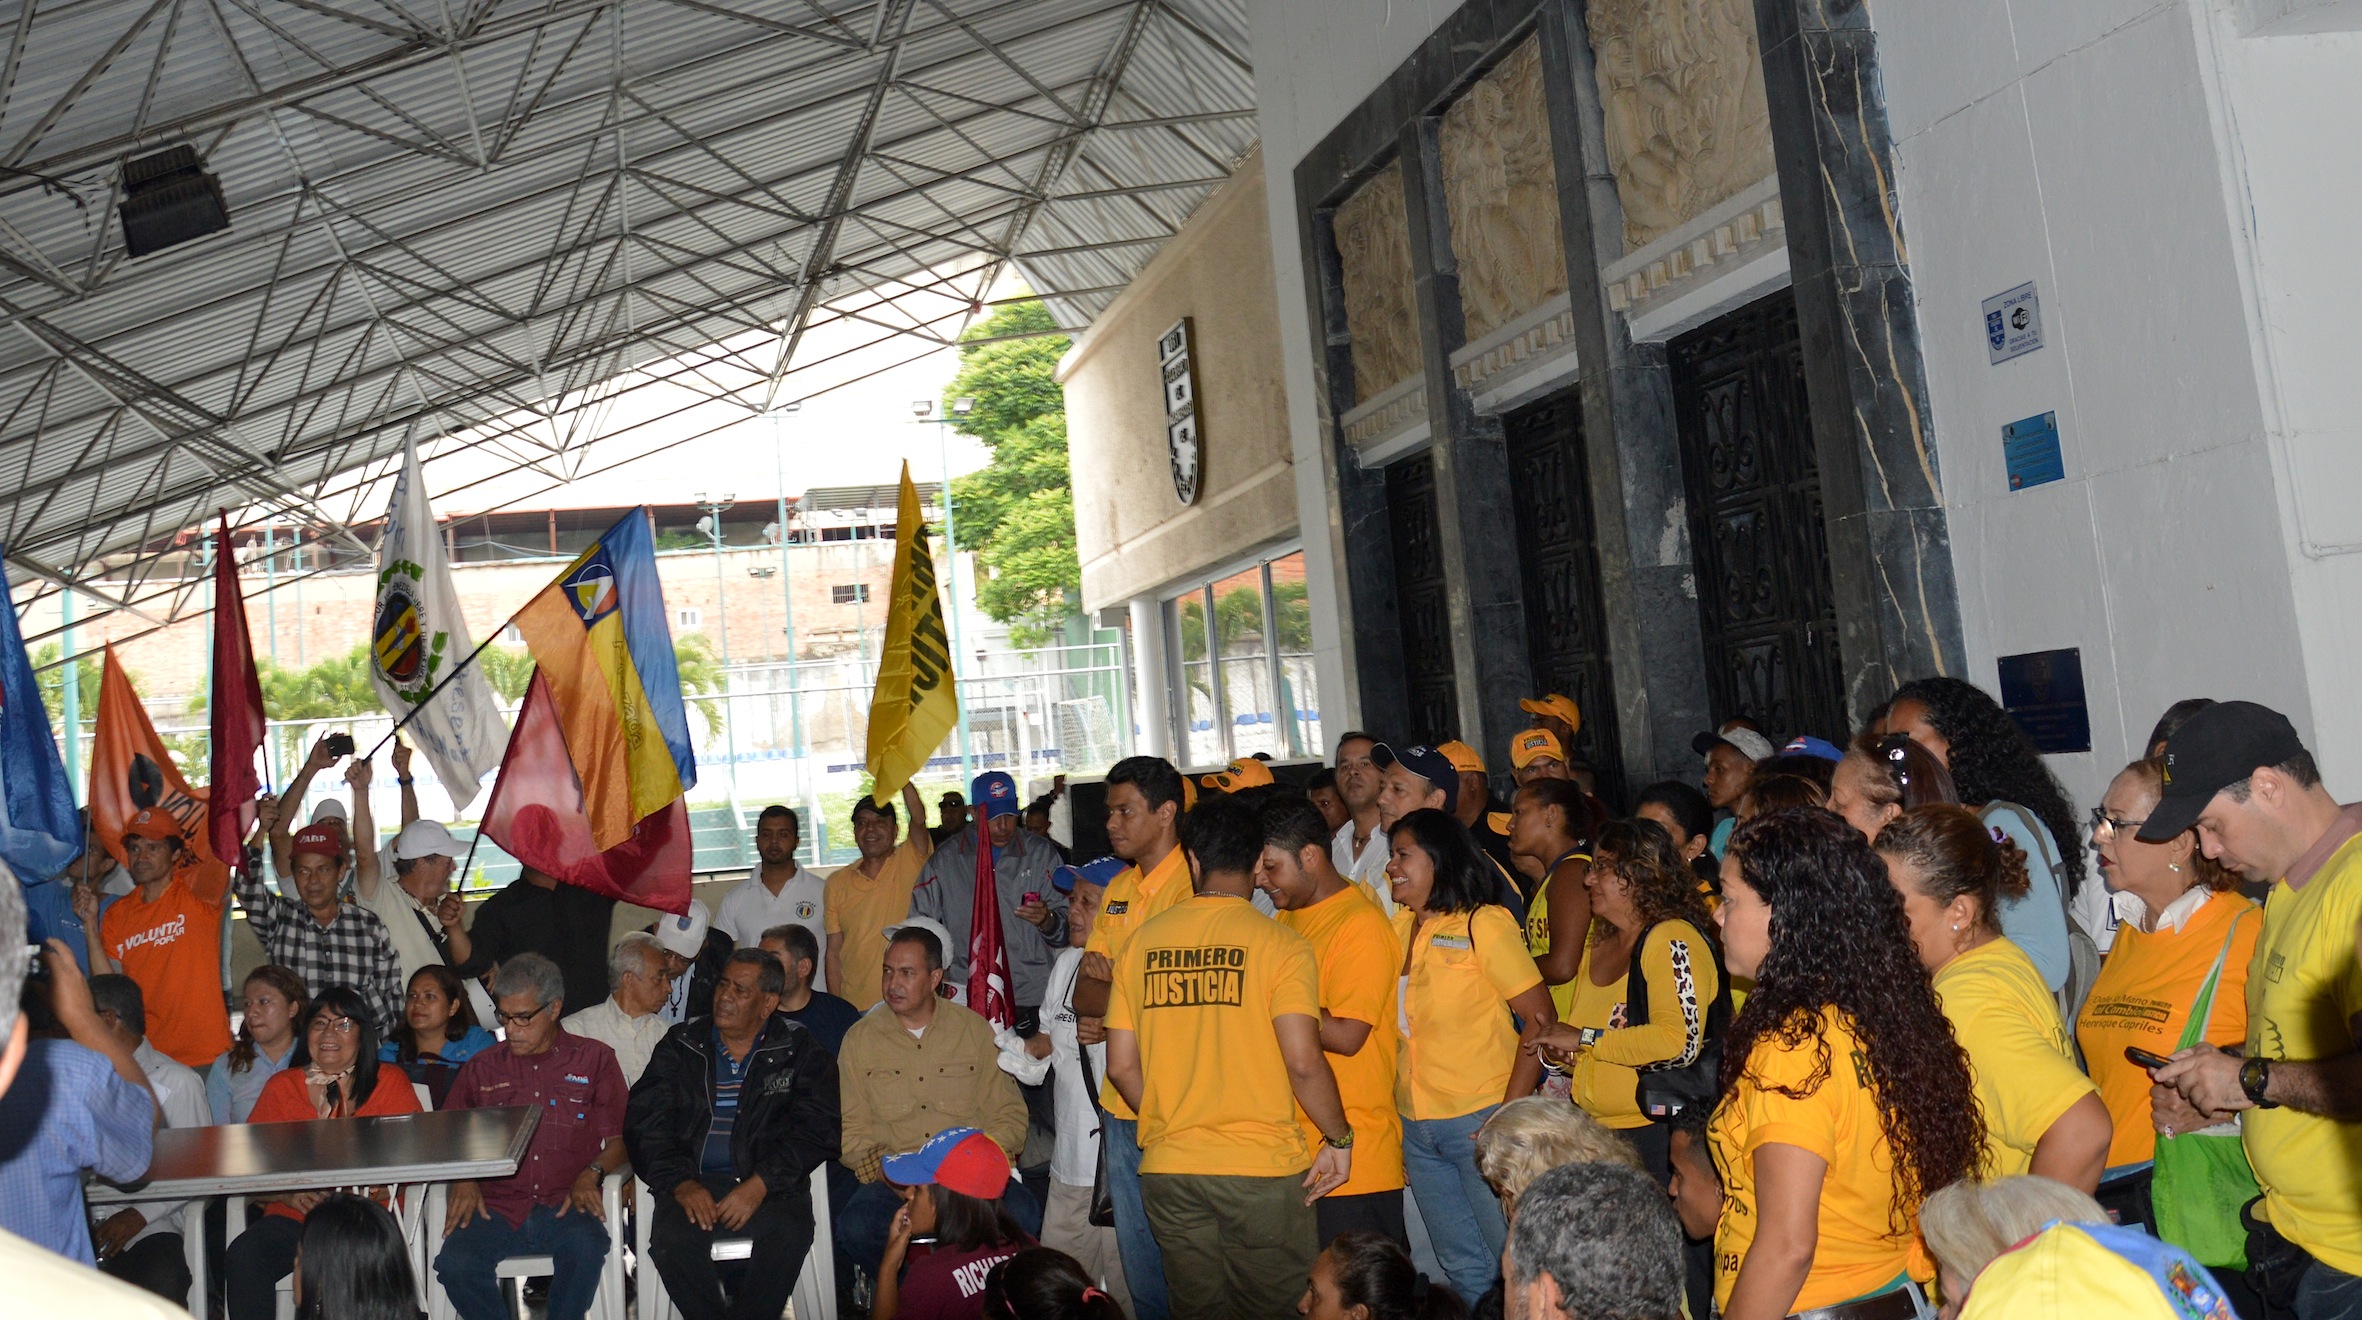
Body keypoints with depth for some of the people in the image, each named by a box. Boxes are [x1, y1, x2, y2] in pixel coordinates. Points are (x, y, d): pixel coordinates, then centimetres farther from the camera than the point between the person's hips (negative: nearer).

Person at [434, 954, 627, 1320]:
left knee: (586, 1246, -35)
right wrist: (463, 1180, -2)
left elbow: (619, 1141, 9)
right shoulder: (481, 1069, 19)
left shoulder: (594, 1060, 13)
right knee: (455, 1264, -29)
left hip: (564, 1207, -2)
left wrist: (592, 1172, -11)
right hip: (497, 1206, 2)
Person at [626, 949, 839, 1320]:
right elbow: (644, 1122, 6)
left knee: (789, 1233, -32)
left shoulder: (799, 1051, 10)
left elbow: (815, 1128, 0)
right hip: (692, 1182, 1)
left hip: (768, 1187, -1)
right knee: (672, 1240, -29)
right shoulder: (680, 1045, 15)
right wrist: (680, 1182, -11)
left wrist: (760, 1185, -14)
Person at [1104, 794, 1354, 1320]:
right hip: (1262, 1165, -4)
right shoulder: (1279, 943, -9)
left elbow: (1121, 1065, 5)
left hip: (1167, 1168, 4)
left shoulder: (1143, 942, 3)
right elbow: (1303, 1063, -15)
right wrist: (1339, 1139, 0)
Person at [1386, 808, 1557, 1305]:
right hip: (1417, 1127, 6)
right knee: (1464, 1265, 15)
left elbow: (1541, 1018, -13)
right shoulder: (1400, 927, 7)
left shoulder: (1484, 923, -10)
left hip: (1479, 1120, -6)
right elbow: (1395, 1025, 11)